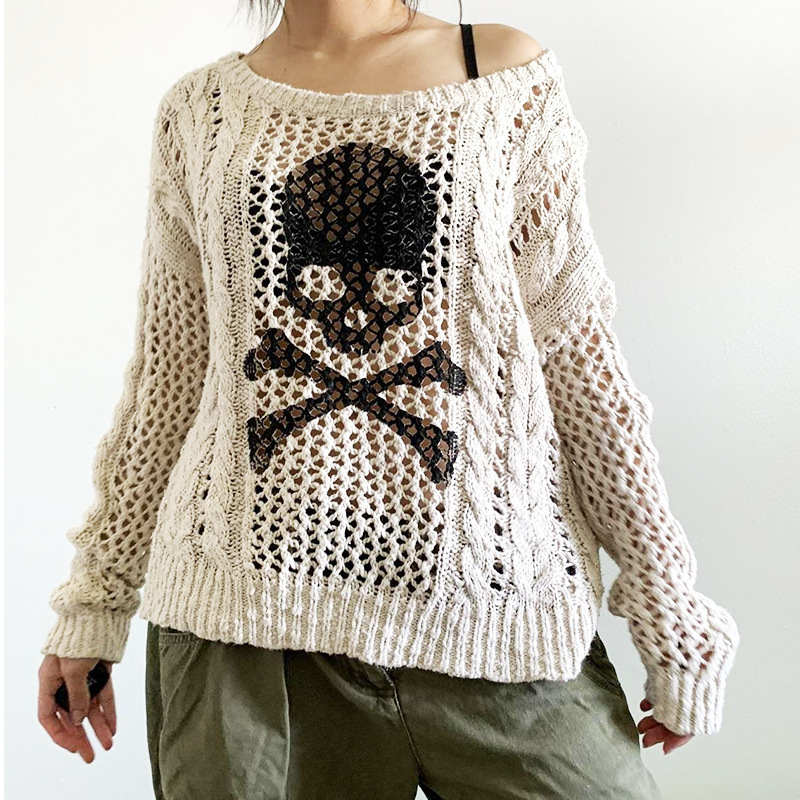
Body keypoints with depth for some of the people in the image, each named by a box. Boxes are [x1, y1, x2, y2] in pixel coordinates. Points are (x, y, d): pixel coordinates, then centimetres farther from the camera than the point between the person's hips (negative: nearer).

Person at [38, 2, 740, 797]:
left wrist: (668, 609, 2)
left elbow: (577, 351, 3)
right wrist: (95, 593, 12)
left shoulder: (508, 76, 6)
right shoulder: (199, 110, 10)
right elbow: (166, 373, 11)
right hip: (250, 606, 1)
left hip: (489, 607, 0)